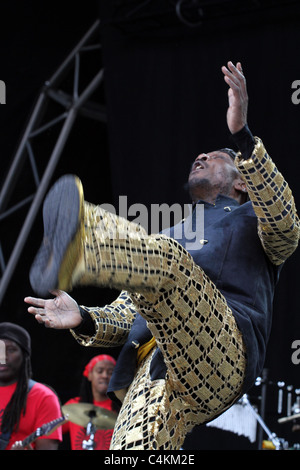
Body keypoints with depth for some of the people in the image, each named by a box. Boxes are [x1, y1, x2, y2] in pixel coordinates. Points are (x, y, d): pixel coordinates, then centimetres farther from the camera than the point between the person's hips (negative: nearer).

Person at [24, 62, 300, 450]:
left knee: (165, 258, -32)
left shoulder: (251, 219, 27)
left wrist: (242, 135, -13)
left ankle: (77, 248, -62)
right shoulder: (172, 236, 41)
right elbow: (126, 318, 31)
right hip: (153, 373, 5)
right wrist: (84, 320, 6)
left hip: (221, 355, -4)